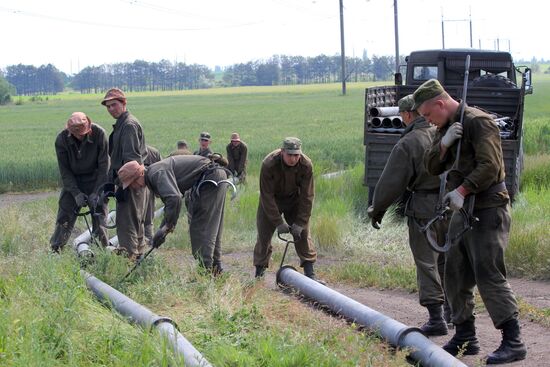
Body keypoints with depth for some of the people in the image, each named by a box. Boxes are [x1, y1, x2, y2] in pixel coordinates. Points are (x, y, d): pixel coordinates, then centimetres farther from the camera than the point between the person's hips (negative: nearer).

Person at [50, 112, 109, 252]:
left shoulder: (99, 134, -21)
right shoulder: (62, 139, -18)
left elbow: (104, 166, -15)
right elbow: (64, 170, -11)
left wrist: (97, 192, -20)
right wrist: (76, 193, -19)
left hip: (95, 180, -1)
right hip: (72, 181, 1)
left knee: (99, 218, -4)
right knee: (64, 219, -4)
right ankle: (55, 250, 4)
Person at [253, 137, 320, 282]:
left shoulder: (306, 165, -26)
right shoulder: (269, 165, -32)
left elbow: (307, 196, -20)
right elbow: (267, 196, -27)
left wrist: (300, 223, -23)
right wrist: (279, 222, -28)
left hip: (294, 199, 1)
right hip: (271, 200, -1)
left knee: (303, 232, -7)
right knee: (264, 234, -3)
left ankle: (310, 272, -3)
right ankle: (259, 273, 9)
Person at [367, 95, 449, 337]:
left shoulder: (407, 144, -13)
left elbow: (391, 183, -10)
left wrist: (377, 209, 2)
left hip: (424, 208, -6)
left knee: (427, 263, 1)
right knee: (448, 260, 19)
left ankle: (436, 318, -3)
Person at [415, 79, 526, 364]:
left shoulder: (478, 122, -13)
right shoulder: (445, 128, 14)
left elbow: (489, 166, -21)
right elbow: (432, 166, 7)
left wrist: (461, 190, -23)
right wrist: (444, 143, -10)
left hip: (488, 209, -9)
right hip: (463, 210, 9)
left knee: (488, 275, -14)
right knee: (456, 274, 11)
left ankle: (513, 342, -11)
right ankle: (465, 338, 21)